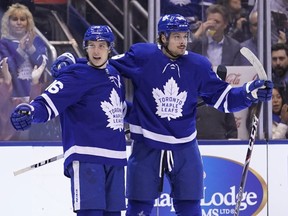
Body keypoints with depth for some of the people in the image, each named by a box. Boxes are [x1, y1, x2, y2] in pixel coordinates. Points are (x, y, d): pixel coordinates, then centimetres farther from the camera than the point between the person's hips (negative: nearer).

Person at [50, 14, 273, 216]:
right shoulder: (142, 56, -10)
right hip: (146, 147, -2)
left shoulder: (198, 66, -1)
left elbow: (222, 97, 5)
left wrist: (249, 92, -9)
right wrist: (69, 65, -9)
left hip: (184, 148, 2)